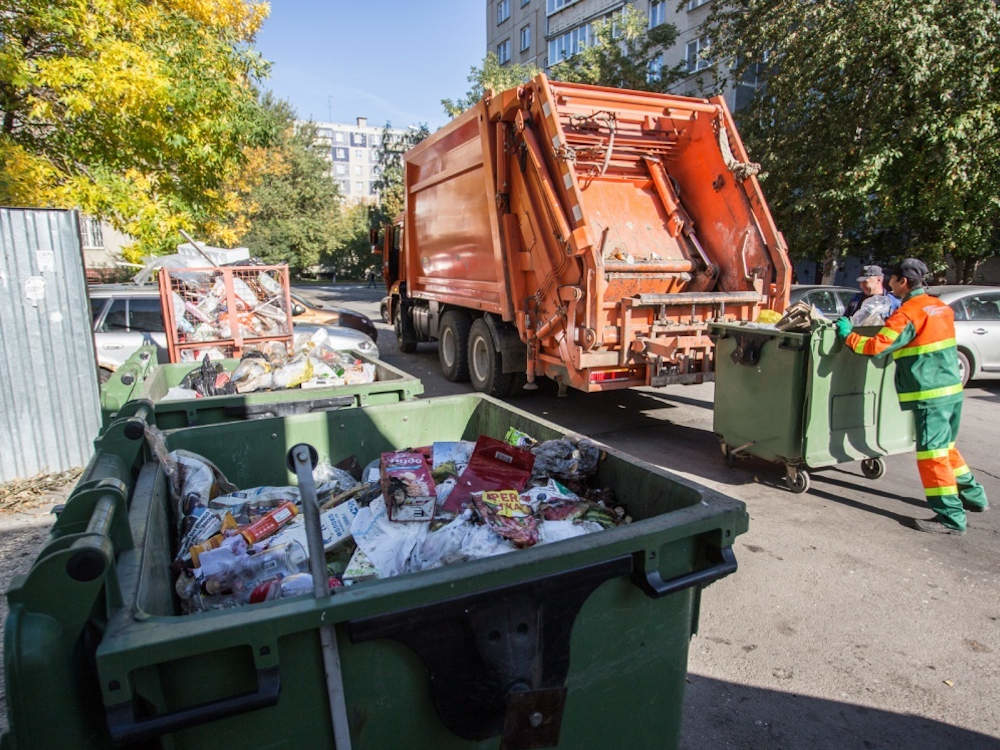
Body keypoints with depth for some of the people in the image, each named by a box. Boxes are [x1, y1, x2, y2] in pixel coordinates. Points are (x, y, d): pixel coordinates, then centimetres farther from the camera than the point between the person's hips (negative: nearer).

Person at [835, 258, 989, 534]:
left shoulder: (907, 314, -16)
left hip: (930, 394, -9)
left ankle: (951, 517, -1)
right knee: (946, 446, 23)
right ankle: (973, 496, 35)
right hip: (953, 388, 9)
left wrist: (848, 335, -8)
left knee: (932, 452, -4)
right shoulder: (940, 307, 11)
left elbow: (877, 346, -22)